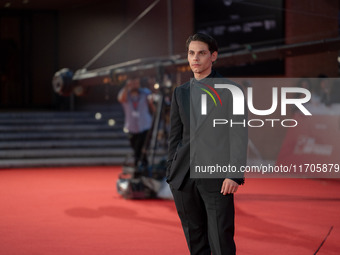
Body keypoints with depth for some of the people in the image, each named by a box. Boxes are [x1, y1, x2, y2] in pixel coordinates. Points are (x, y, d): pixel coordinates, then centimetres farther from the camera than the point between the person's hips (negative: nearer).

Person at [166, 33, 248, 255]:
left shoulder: (230, 89, -2)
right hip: (184, 176, 5)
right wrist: (171, 175, 10)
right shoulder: (181, 93, 12)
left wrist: (235, 174, -16)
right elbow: (175, 136, 15)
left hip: (217, 178, -4)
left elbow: (239, 134, -7)